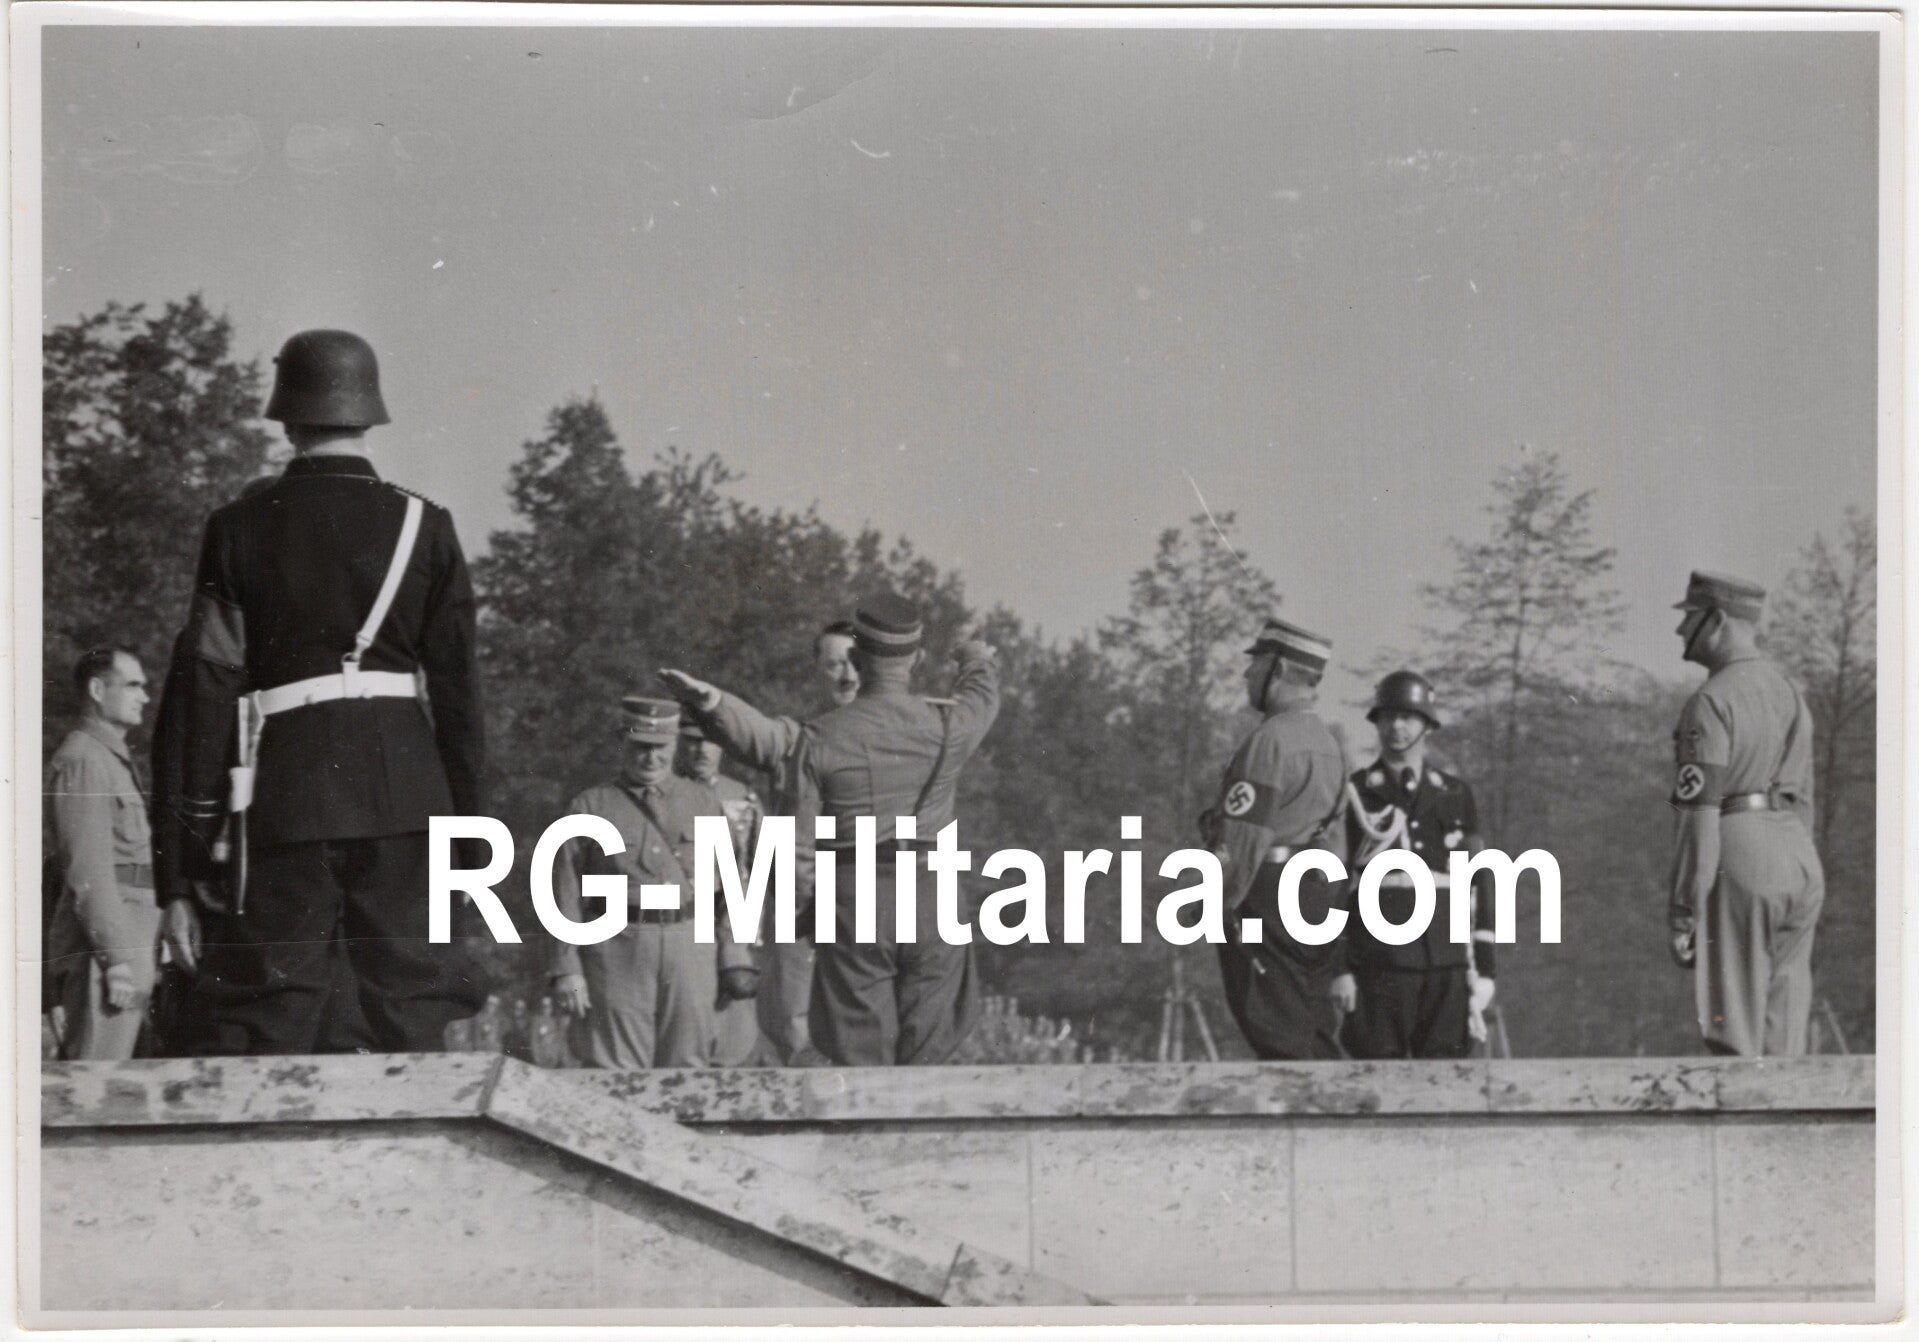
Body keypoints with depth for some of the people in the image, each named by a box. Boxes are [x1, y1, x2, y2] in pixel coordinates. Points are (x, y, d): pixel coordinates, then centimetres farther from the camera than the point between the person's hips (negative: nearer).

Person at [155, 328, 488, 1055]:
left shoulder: (240, 529, 3)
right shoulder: (425, 527, 5)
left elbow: (203, 691, 0)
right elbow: (458, 689, 4)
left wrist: (186, 872, 2)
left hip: (281, 802, -1)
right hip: (406, 795, 1)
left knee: (259, 1035, 1)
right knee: (413, 1026, 6)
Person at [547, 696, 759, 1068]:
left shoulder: (703, 803, 12)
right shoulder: (589, 807, 6)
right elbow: (565, 893, 2)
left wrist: (735, 959, 1)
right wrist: (566, 969, -5)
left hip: (690, 950, 2)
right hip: (619, 950, -2)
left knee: (688, 1067, 4)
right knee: (616, 1078, -4)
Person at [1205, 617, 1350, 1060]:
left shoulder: (1269, 740, -14)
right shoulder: (1326, 742, 17)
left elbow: (1242, 838, -18)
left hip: (1268, 907, -9)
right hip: (1320, 897, 9)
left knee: (1282, 1045, -7)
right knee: (1315, 1037, 11)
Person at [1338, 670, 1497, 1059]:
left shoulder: (1456, 796, 10)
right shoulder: (1351, 796, 3)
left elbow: (1477, 885, 11)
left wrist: (1484, 969, 5)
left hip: (1447, 968, 2)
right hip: (1377, 966, -2)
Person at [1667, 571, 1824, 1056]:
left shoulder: (1710, 703, -11)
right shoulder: (1788, 694, 15)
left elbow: (1698, 815, -16)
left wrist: (1681, 919, -14)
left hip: (1736, 869, -8)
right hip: (1800, 863, 8)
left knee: (1734, 1041, -5)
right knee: (1781, 1041, 9)